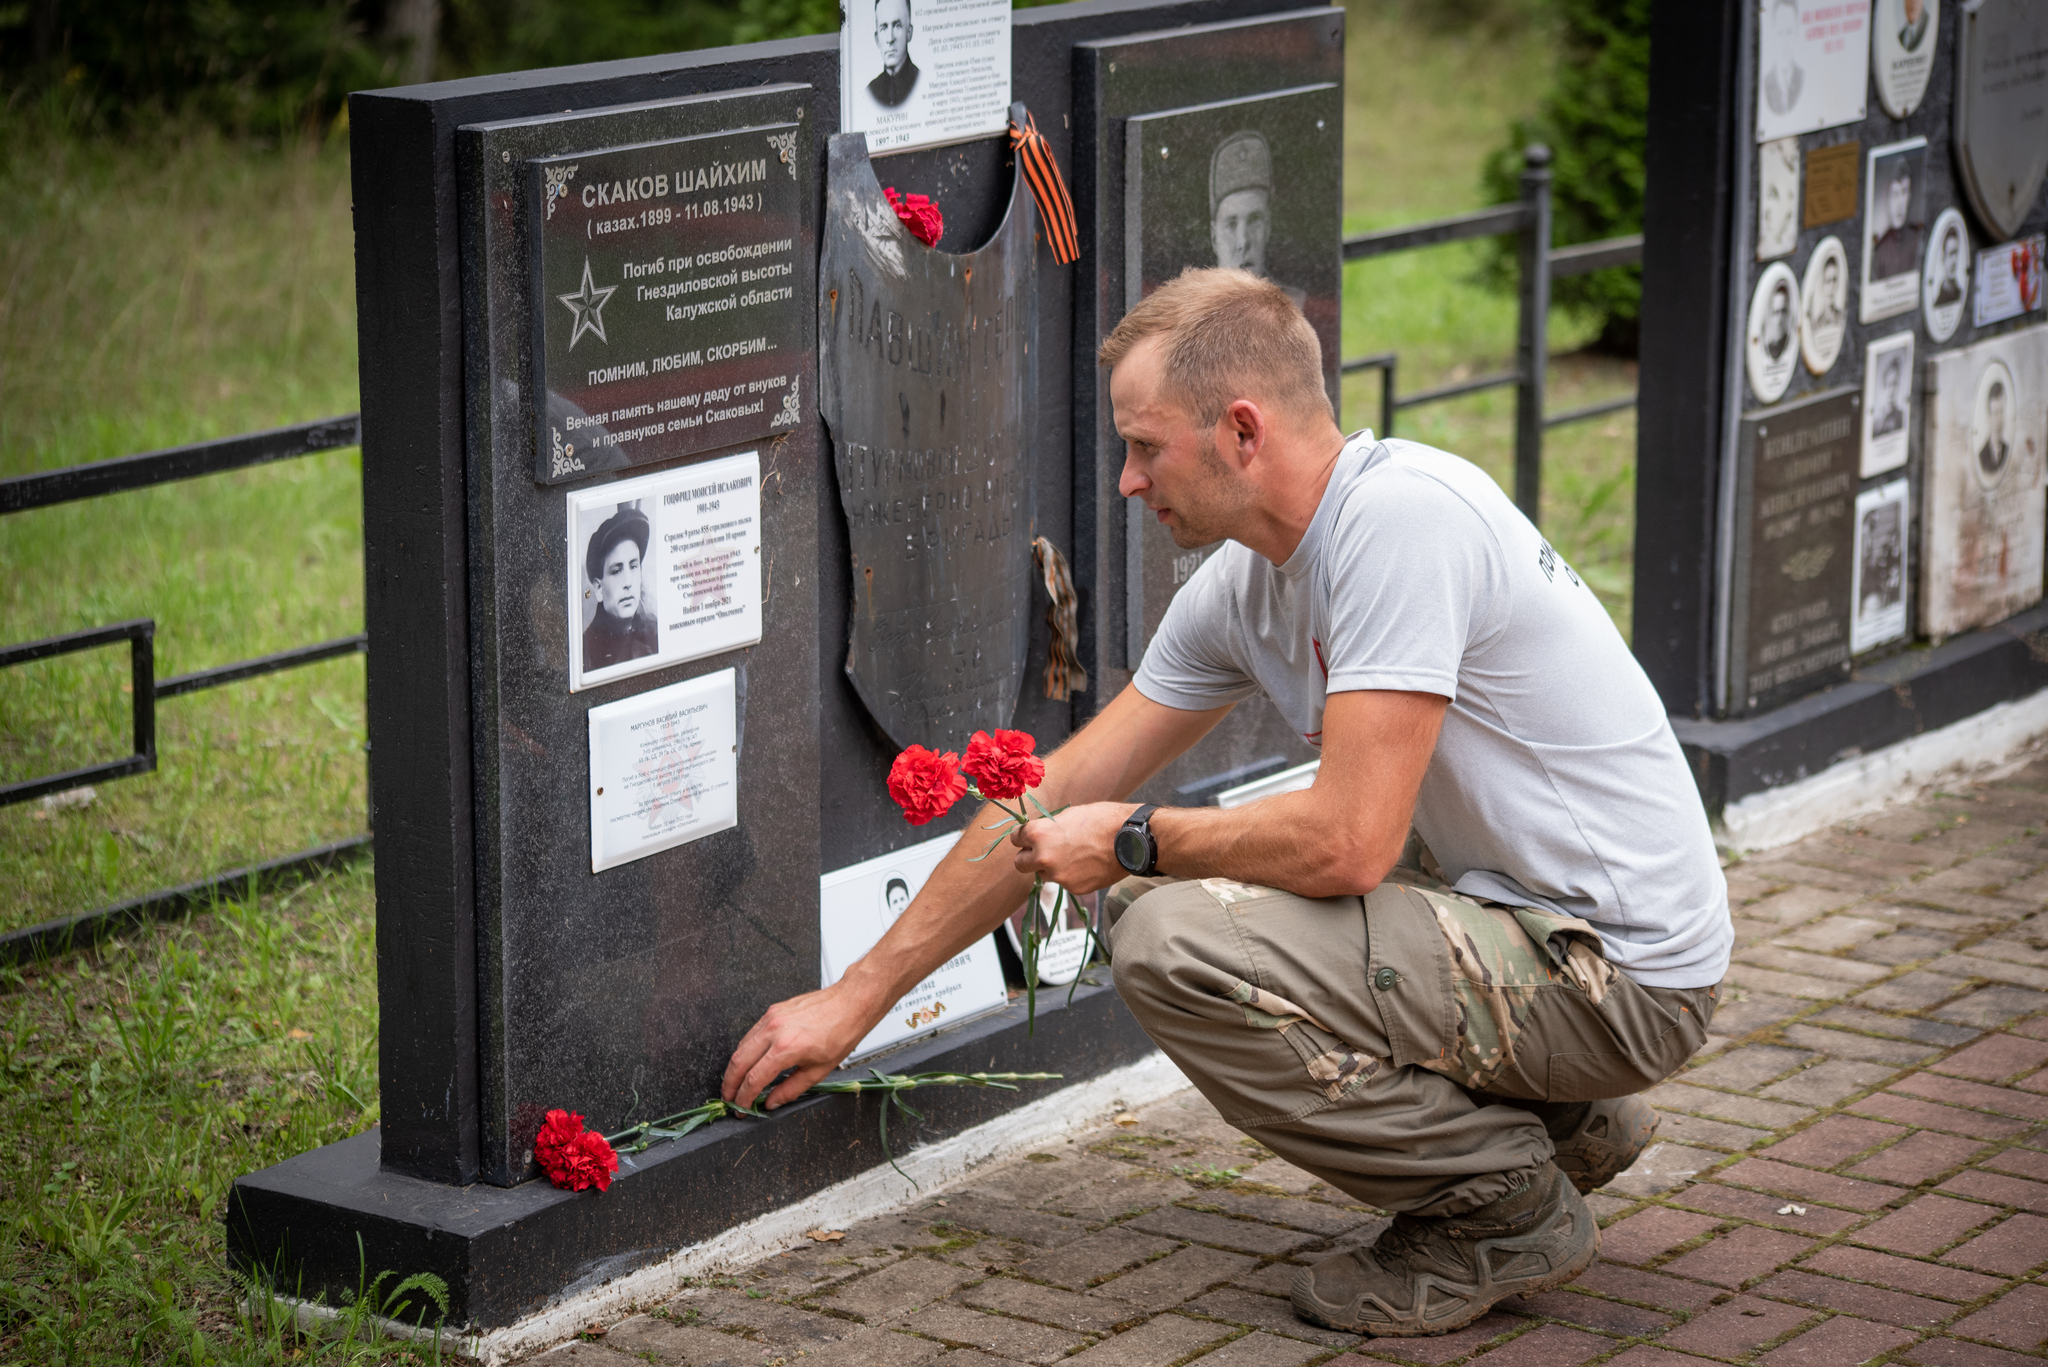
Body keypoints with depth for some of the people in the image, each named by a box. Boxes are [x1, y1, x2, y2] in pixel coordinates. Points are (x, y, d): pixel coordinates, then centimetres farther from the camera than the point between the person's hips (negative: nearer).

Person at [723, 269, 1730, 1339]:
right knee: (1152, 896, 16)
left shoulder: (1401, 517, -22)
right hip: (1518, 913, 9)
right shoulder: (1246, 583, 6)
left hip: (1622, 974, -9)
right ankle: (1557, 1120, 14)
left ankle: (1503, 1198, -4)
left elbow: (1348, 841, -27)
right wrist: (856, 997, 14)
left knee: (1177, 945, -21)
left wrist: (1133, 843, -9)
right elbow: (1055, 803, 12)